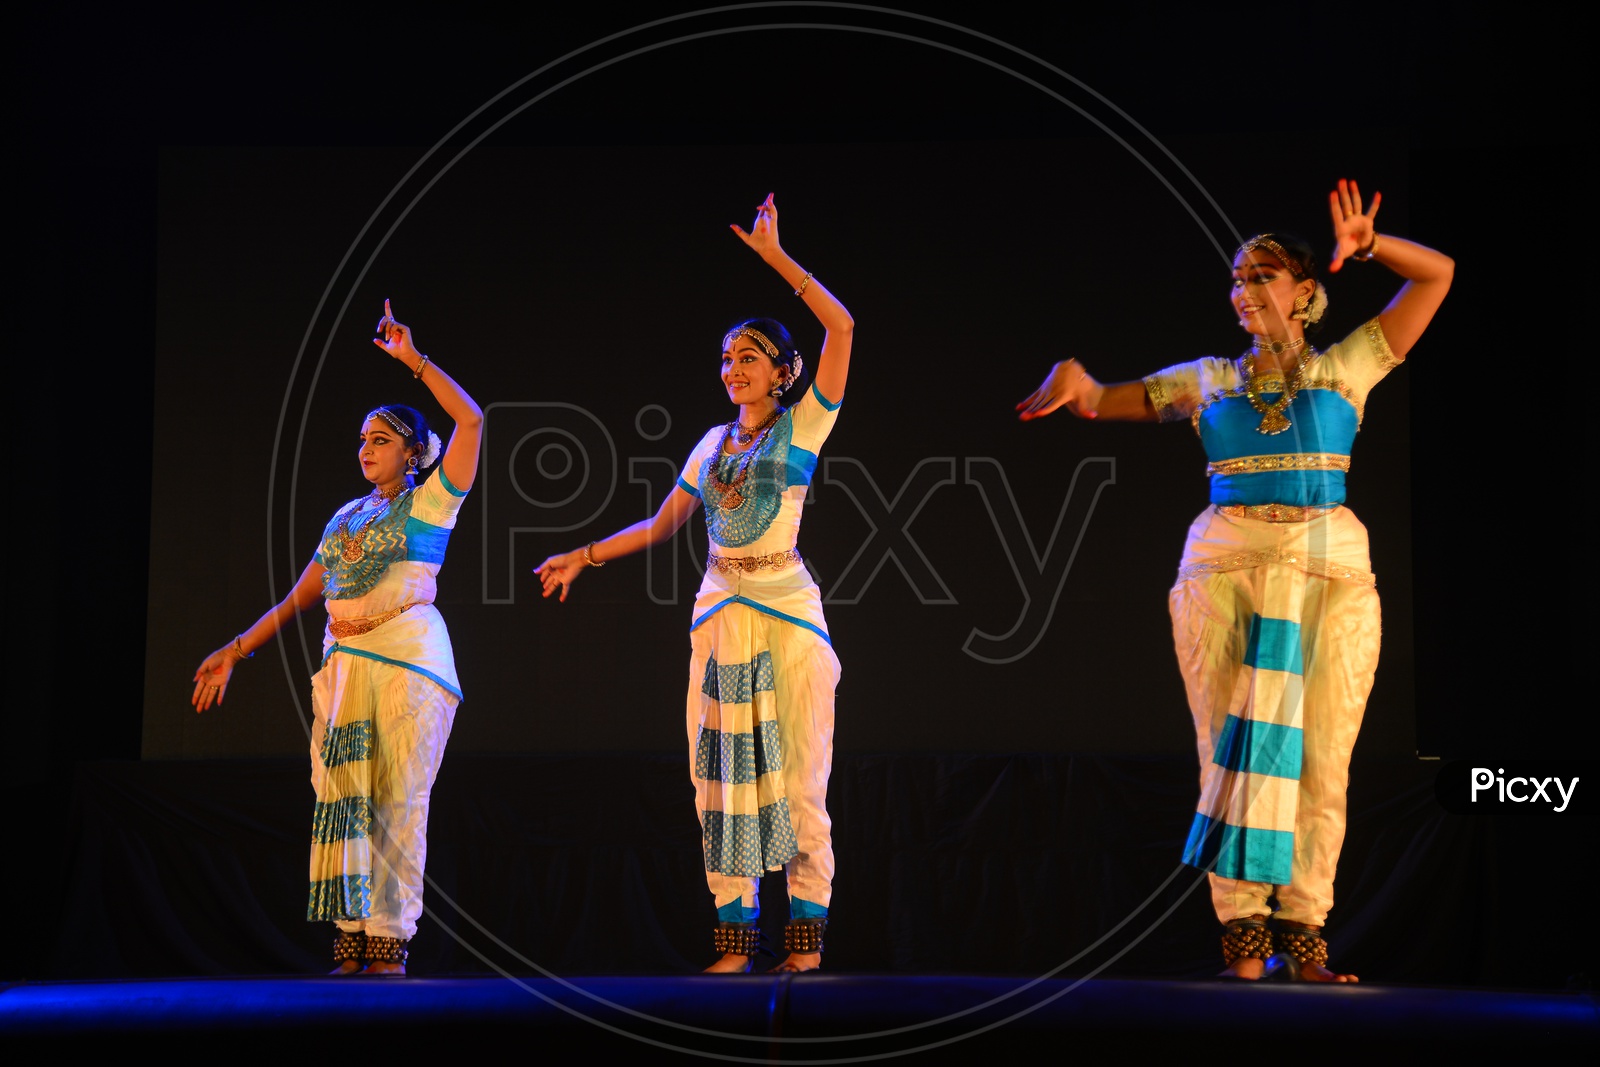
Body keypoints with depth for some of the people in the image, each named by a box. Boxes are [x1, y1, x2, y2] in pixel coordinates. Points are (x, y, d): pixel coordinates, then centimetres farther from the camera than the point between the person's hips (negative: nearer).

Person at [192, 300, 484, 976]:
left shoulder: (429, 503, 4)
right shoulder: (345, 518, 19)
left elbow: (470, 421, -9)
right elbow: (299, 597, 20)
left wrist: (413, 360, -7)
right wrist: (235, 651, 15)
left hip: (409, 663, -5)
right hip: (344, 665, 5)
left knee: (397, 804, -6)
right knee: (342, 800, -1)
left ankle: (389, 947, -4)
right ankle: (351, 948, 1)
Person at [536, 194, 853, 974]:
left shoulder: (801, 428, -1)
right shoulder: (712, 445, 14)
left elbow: (841, 327, -12)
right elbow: (661, 526, 19)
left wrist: (776, 257, -10)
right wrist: (584, 556, 13)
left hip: (786, 616, -5)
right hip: (719, 617, 5)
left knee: (795, 777, -4)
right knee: (723, 780, 3)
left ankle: (806, 944, 3)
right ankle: (735, 942, 8)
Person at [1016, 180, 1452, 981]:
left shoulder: (1344, 369, 12)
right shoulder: (1207, 382, 15)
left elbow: (1437, 274, 12)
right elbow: (1101, 402, 13)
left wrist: (1364, 247, -3)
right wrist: (1073, 377, -9)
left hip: (1331, 572, 0)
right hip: (1227, 569, 1)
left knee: (1319, 758, -3)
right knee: (1234, 750, -5)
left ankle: (1302, 938, 1)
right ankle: (1242, 938, -3)